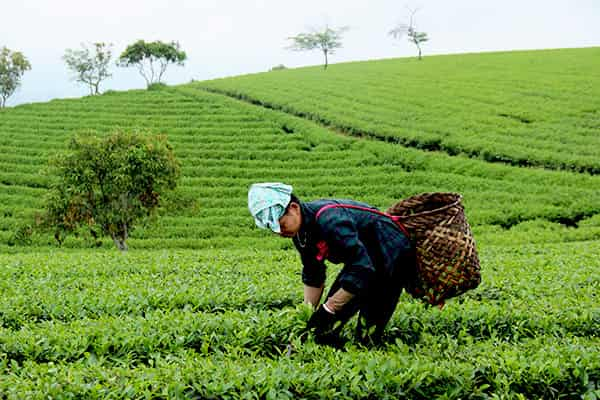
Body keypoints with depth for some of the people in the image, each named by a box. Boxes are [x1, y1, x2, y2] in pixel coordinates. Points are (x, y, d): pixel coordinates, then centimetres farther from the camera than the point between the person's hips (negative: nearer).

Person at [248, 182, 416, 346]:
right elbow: (312, 277, 8)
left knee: (367, 337, -10)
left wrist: (328, 309, -30)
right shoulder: (301, 232, -6)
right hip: (362, 259, 9)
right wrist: (308, 314, -1)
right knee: (324, 333, 5)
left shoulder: (329, 219, -34)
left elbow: (363, 269, -35)